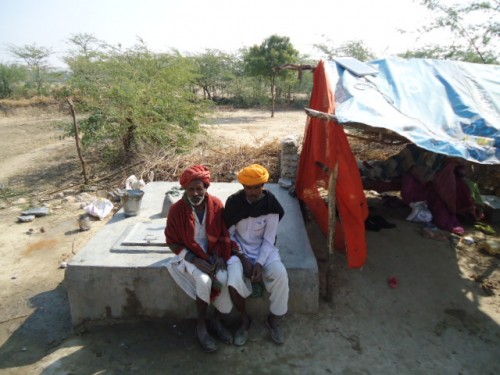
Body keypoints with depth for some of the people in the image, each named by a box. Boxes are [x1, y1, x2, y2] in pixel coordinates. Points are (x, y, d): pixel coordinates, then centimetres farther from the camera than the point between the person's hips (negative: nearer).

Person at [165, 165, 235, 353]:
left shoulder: (216, 204, -10)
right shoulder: (176, 210, -16)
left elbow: (224, 234, 1)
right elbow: (173, 242, -8)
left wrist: (220, 255, -14)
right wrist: (195, 260, -18)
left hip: (213, 253, 2)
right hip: (190, 255, -2)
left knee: (223, 278, -25)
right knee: (204, 280, -29)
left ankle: (216, 320, 3)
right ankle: (201, 326, -3)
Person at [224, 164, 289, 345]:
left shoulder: (270, 204, -12)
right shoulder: (233, 202, -10)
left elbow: (269, 240, -9)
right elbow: (229, 234, -4)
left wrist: (260, 263, -21)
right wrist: (243, 259, -15)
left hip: (264, 249, 0)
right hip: (239, 249, 0)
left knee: (280, 275, -28)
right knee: (234, 281, -29)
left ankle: (274, 319, 0)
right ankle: (245, 319, 4)